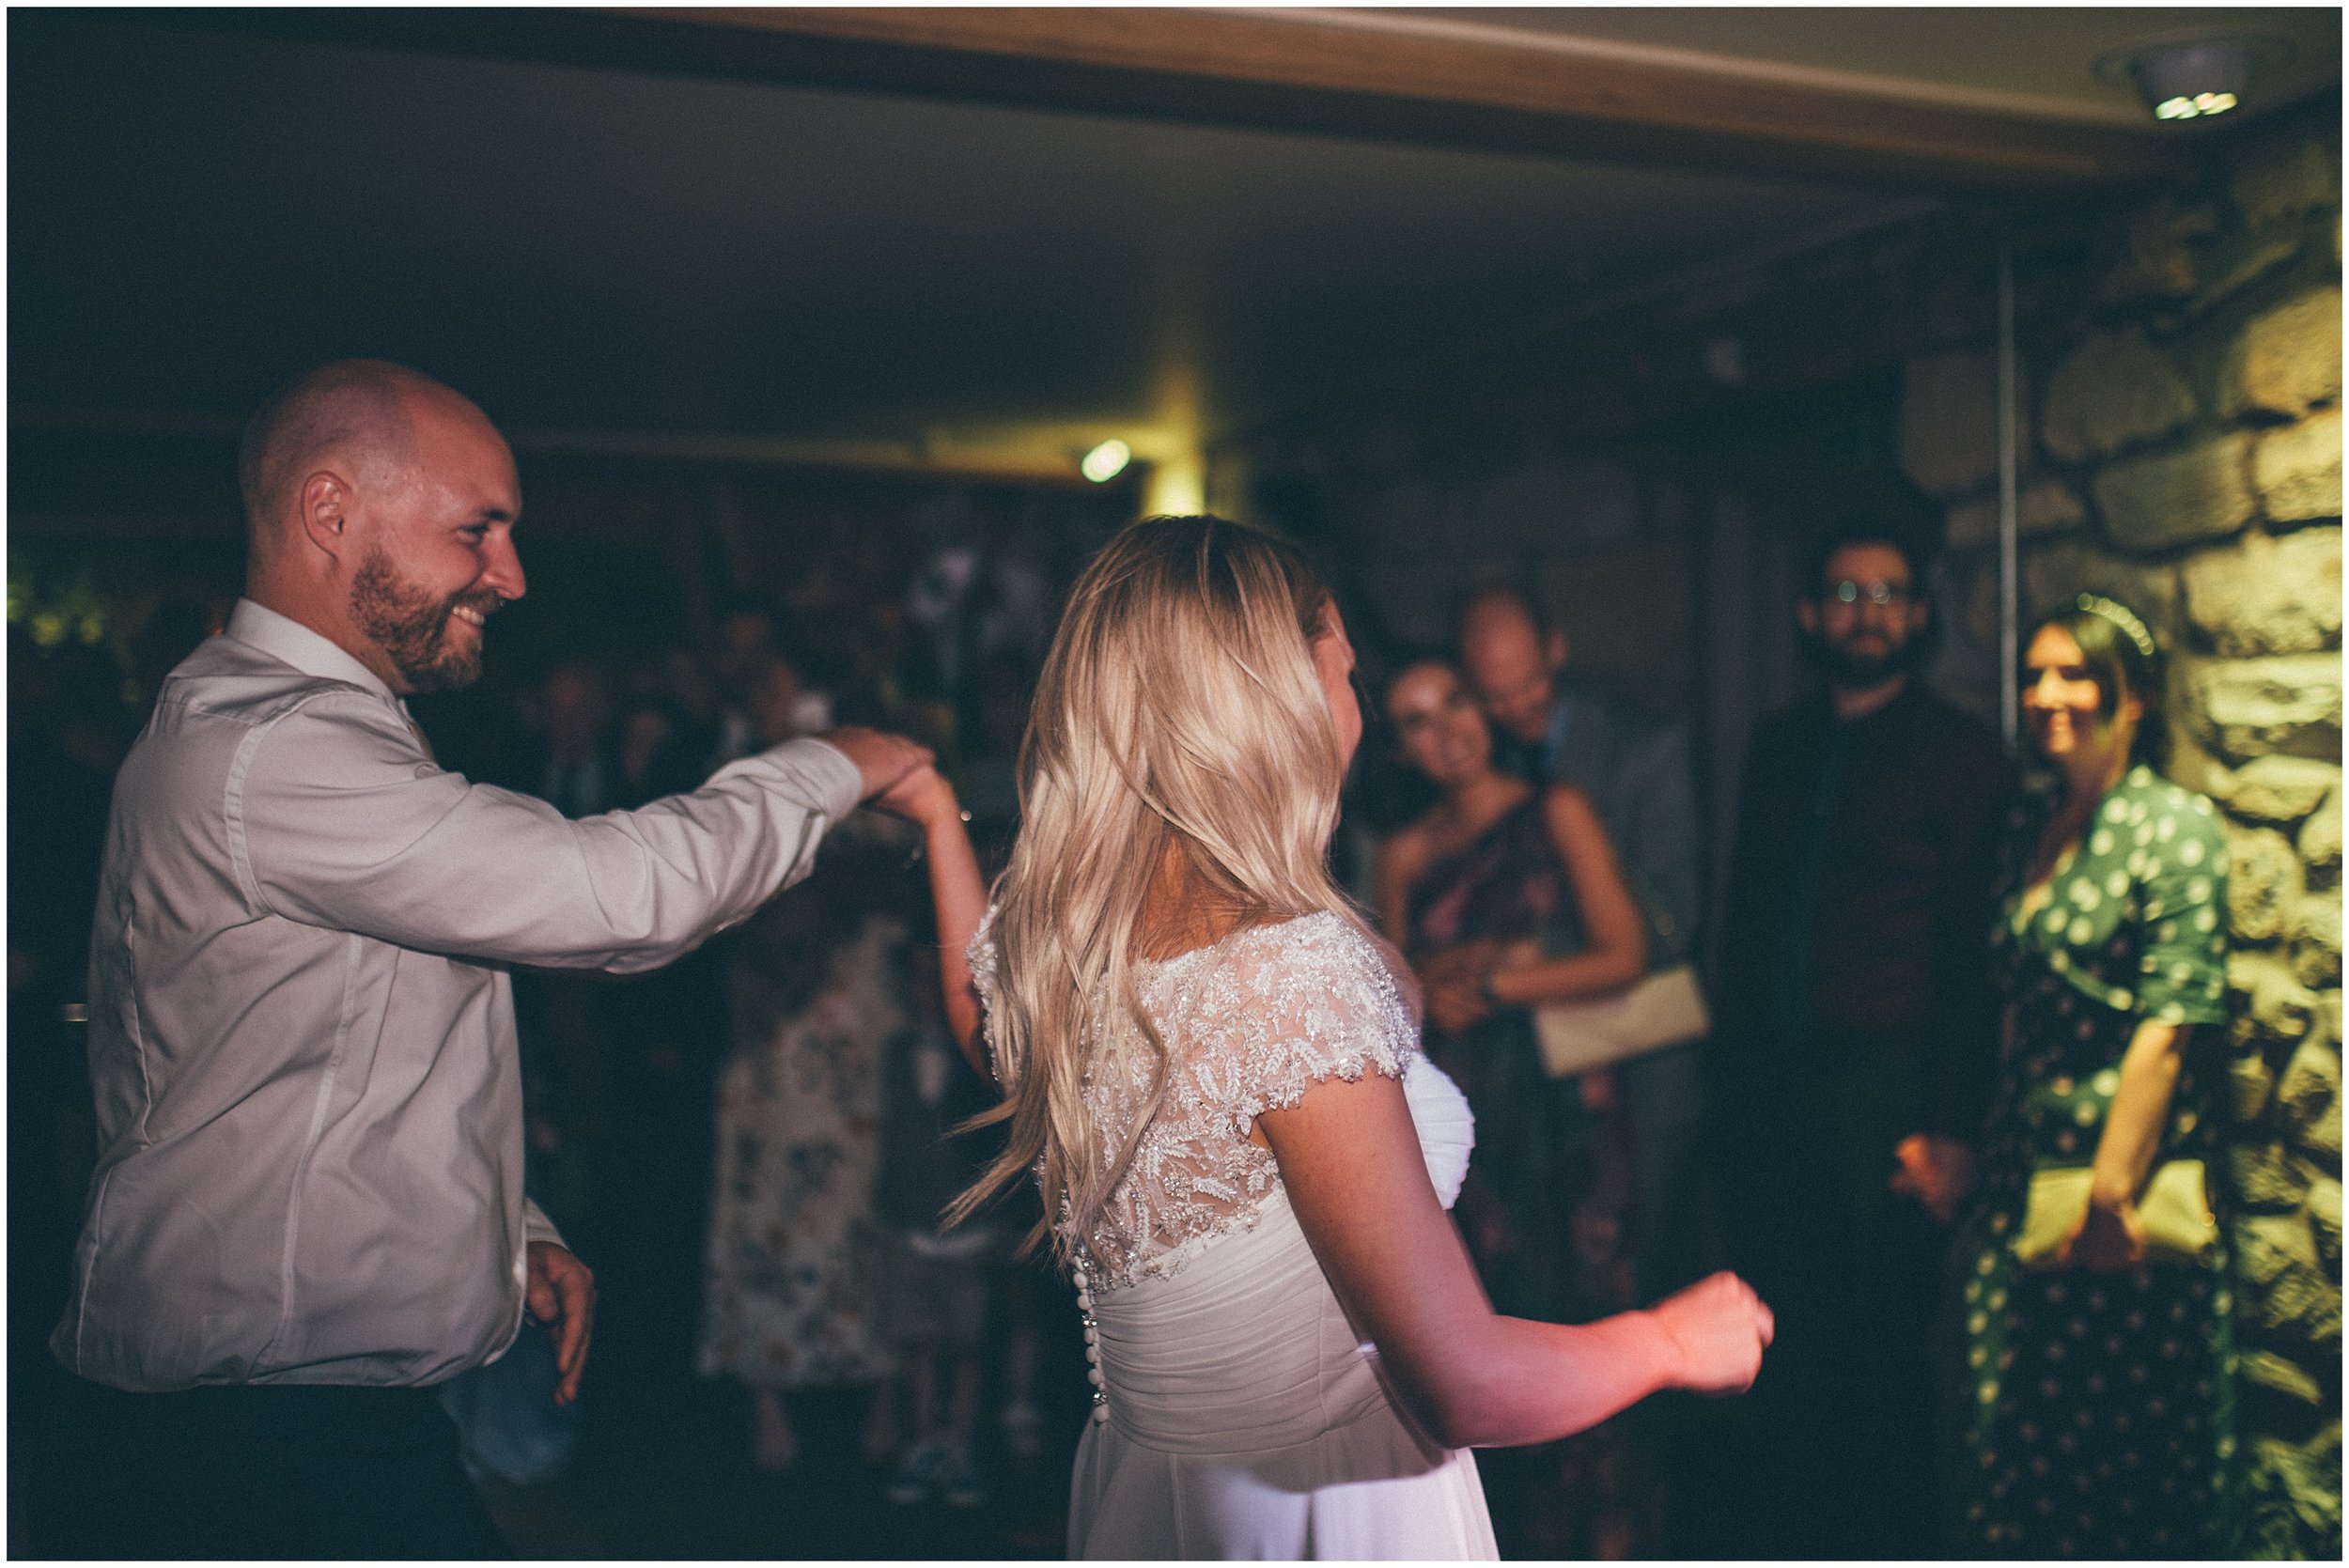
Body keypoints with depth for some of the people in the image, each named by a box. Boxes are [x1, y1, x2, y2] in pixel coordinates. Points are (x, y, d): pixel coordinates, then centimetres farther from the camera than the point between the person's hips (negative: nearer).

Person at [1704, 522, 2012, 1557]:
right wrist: (1728, 1078, 9)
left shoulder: (1958, 755, -1)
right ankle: (1784, 1544, 22)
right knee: (1783, 1354, 9)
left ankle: (1887, 1552, 15)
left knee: (1880, 1355, 0)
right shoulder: (1777, 751, 15)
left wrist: (1951, 1127, -12)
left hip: (1880, 1097, -4)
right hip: (1765, 1100, 5)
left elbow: (1974, 954, -6)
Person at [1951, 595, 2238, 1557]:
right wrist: (1973, 1146, 10)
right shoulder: (2030, 823, 11)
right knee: (2013, 1450, 7)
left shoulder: (2172, 825, -8)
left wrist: (2110, 1197, -18)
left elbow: (2169, 1028, -14)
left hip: (2130, 1186, -6)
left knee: (2135, 1461, 4)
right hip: (2021, 1182, 6)